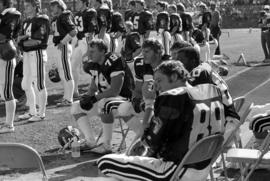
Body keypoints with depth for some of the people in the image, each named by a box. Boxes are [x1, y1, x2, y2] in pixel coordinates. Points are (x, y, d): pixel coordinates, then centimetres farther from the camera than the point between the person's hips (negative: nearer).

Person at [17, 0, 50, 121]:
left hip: (38, 53, -9)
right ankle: (32, 112, 27)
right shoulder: (26, 21, 16)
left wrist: (23, 42, -4)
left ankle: (41, 114, 7)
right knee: (26, 84, 15)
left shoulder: (42, 20, -11)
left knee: (39, 85, -3)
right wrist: (25, 37, -10)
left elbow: (38, 41, -18)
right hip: (27, 55, 9)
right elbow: (20, 38, 12)